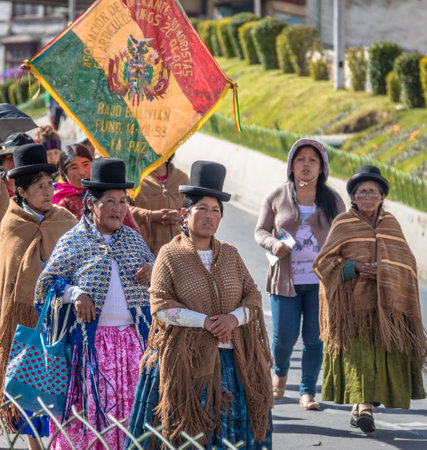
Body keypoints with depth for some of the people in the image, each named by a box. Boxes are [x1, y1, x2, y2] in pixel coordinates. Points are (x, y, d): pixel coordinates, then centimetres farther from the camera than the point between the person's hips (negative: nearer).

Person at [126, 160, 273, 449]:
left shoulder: (230, 255, 13)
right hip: (185, 360, -4)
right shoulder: (170, 255, 1)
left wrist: (234, 318, -12)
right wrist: (205, 321, -16)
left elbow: (253, 297, 9)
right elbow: (160, 306, -8)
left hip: (230, 360, 4)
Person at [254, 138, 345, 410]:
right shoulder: (276, 198, 2)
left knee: (314, 338, -1)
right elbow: (261, 230, 8)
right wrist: (273, 244, -14)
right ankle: (280, 373, 33)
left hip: (321, 282, 1)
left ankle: (308, 392, 11)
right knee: (284, 336, 0)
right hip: (285, 280, 0)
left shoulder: (332, 201, 4)